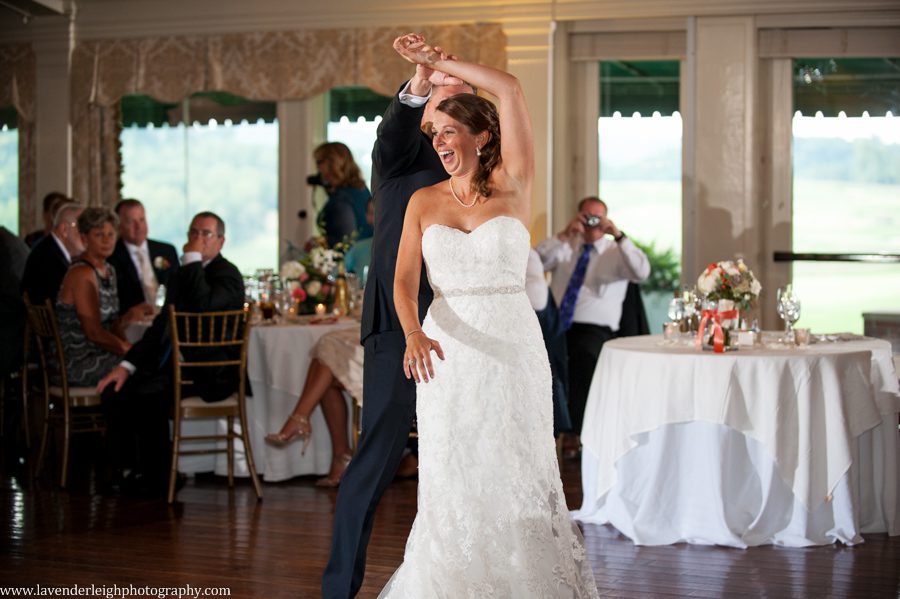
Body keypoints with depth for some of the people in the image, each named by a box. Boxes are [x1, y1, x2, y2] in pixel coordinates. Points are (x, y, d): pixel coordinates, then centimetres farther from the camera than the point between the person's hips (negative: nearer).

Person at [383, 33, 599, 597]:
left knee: (518, 479, 2)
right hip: (446, 351, 2)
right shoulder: (424, 202, 7)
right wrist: (413, 333, -21)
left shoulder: (513, 187, -1)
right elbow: (404, 280, -1)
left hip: (512, 347, -2)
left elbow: (511, 88, -11)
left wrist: (441, 61, -4)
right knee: (452, 486, 4)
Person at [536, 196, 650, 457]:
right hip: (555, 325, 2)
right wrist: (564, 234, -12)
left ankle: (574, 433, -24)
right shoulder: (564, 247, 18)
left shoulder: (616, 251, 9)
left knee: (584, 356, -37)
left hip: (594, 329, -2)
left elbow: (642, 272, -11)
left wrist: (618, 235, -18)